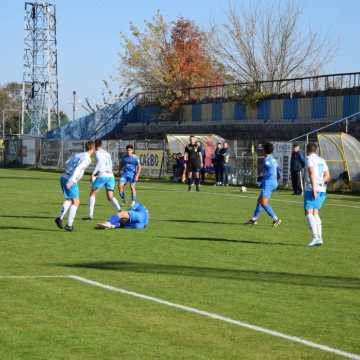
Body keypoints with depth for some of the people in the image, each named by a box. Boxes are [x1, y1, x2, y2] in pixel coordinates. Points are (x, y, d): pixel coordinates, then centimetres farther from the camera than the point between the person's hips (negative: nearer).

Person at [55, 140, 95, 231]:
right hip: (70, 181, -8)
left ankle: (60, 218, 9)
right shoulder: (87, 159, -7)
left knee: (69, 200, 24)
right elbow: (78, 168, -20)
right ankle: (69, 225, -1)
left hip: (64, 177, 8)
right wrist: (72, 180, -28)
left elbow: (66, 163, 22)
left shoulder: (78, 155, 18)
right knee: (76, 202, 3)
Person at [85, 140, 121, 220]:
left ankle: (90, 215, 5)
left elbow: (100, 162, -17)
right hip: (111, 176, 6)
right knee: (110, 197, 6)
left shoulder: (98, 152, 0)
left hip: (102, 175, -6)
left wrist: (93, 173, -17)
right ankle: (120, 210, -19)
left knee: (92, 194, 10)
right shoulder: (107, 154, 23)